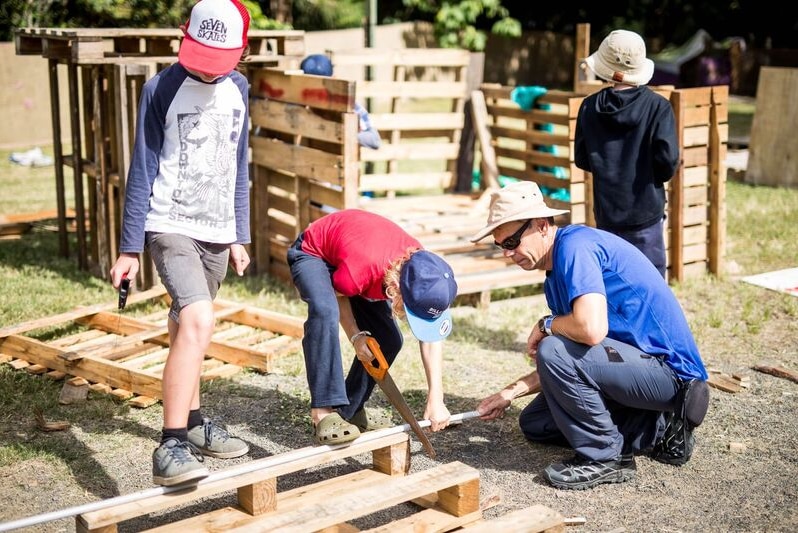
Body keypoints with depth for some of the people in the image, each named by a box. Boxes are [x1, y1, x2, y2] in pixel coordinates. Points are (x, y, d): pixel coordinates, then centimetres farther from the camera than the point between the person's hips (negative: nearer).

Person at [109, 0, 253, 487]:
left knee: (188, 325, 16)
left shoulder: (238, 90, 6)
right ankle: (171, 447, -22)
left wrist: (240, 236, 15)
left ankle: (193, 423, 30)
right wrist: (129, 248, -8)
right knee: (198, 321, -23)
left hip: (218, 233, 5)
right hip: (171, 227, -5)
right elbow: (143, 171, -8)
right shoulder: (162, 89, -10)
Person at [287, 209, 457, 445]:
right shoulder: (360, 269, -43)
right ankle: (324, 414, -35)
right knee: (325, 312, -37)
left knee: (388, 341, -4)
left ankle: (350, 411, 14)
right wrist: (356, 337, -26)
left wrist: (436, 400, -20)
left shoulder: (423, 271, -26)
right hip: (313, 254, -6)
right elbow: (338, 295, -17)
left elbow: (431, 337, -18)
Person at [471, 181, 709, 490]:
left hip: (668, 369, -11)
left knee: (554, 350, -28)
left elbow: (592, 329, -34)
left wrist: (546, 325, -14)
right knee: (534, 423, 15)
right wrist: (513, 392, 7)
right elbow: (566, 368, 16)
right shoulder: (555, 278, 12)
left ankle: (606, 457, -10)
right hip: (640, 365, 11)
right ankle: (659, 428, 11)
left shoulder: (575, 245, -19)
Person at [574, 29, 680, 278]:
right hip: (645, 214, -3)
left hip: (605, 214, 3)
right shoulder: (657, 106, -10)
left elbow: (581, 159, 4)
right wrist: (656, 177, 7)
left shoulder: (589, 107, -1)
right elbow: (667, 158, -14)